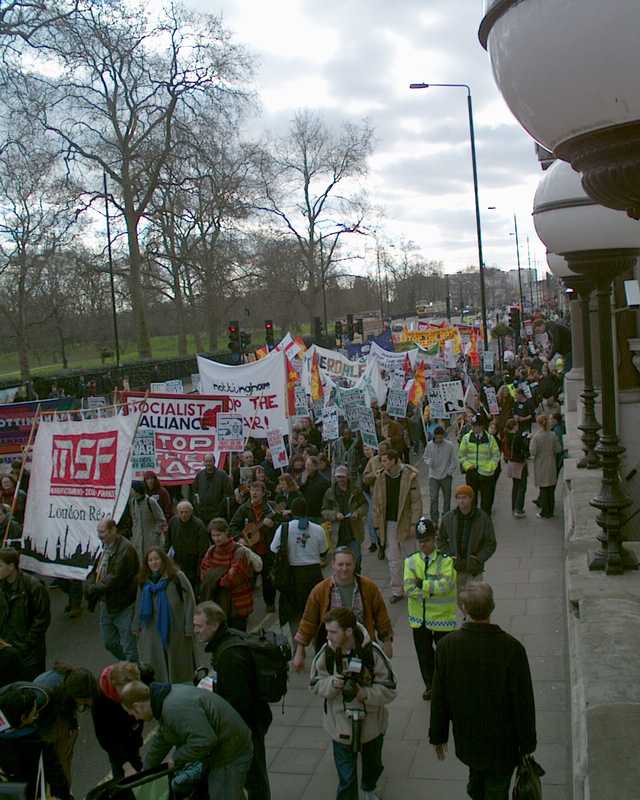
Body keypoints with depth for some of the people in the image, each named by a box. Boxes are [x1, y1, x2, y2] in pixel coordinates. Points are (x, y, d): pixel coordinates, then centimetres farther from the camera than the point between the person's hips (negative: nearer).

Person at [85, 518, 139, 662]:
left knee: (128, 645, -1)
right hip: (106, 604, 9)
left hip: (123, 605, -9)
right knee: (109, 642, 19)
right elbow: (95, 572, 13)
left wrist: (94, 589, -16)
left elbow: (116, 579, -24)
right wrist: (90, 585, -7)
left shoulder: (126, 549, -20)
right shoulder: (106, 548, 9)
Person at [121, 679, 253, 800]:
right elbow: (161, 740, 17)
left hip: (231, 755, -10)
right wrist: (146, 769, 25)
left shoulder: (176, 708, -30)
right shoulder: (166, 698, 3)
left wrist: (177, 758, -17)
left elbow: (203, 742, -35)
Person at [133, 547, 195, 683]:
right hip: (151, 632, 5)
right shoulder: (144, 580, 11)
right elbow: (139, 605, 21)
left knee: (177, 668, 6)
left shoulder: (177, 577, -8)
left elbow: (189, 602, -11)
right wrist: (136, 627, 19)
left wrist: (189, 628, -13)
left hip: (174, 630, -4)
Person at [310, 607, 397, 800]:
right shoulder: (326, 652, -18)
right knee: (346, 777, 2)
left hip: (371, 722, 1)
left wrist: (366, 693, -33)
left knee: (373, 764, 28)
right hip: (341, 724, -1)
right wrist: (332, 684, -26)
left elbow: (389, 690, -15)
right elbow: (315, 685, -5)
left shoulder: (372, 652, -23)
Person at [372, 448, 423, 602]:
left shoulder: (409, 475, -10)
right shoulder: (381, 477, 1)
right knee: (393, 559, 8)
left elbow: (416, 501, -8)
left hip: (405, 522, -3)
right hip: (389, 524, 3)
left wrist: (414, 523, -12)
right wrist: (378, 525, 4)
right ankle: (396, 591, 18)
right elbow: (377, 503, 6)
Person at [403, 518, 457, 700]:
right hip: (419, 618, 3)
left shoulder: (446, 560, -10)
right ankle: (430, 685, 36)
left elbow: (445, 584, -25)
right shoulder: (411, 561, -2)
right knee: (424, 654, 16)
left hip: (442, 617, -3)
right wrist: (433, 589, -19)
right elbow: (409, 589, -14)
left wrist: (422, 584, -20)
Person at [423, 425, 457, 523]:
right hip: (433, 476, 0)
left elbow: (454, 461, -2)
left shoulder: (450, 445, -8)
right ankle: (434, 521, -1)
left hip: (446, 477, 0)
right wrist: (428, 461, -13)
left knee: (447, 498, 12)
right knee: (433, 499, -7)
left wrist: (450, 472, -11)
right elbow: (425, 457, 9)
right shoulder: (429, 445, -3)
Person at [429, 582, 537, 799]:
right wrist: (527, 743, 0)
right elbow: (524, 700, -14)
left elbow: (439, 698, -7)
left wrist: (437, 736, 6)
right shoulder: (512, 648, -22)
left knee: (477, 775, 29)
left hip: (466, 738, 2)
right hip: (502, 741, -2)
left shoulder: (447, 645, -16)